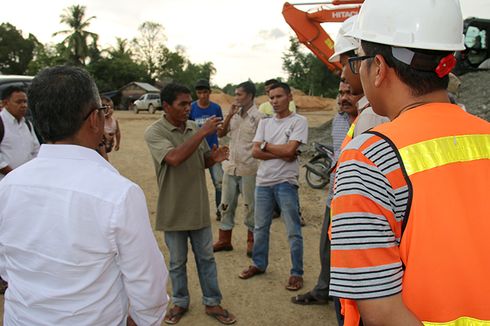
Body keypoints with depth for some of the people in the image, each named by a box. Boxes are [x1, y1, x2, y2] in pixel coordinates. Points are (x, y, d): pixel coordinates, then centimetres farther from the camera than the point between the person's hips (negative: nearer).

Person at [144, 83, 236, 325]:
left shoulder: (195, 128, 2)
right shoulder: (154, 132, -14)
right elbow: (174, 158, -31)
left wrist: (214, 158, -12)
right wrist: (203, 133, -30)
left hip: (199, 207, 4)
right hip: (173, 211, -4)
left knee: (206, 258, 15)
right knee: (177, 262, 14)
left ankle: (212, 303, 30)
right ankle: (180, 302, 35)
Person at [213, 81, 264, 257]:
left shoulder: (258, 117, -11)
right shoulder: (235, 114, 8)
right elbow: (220, 133, 5)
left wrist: (261, 168, -14)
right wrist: (229, 115, -7)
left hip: (248, 169, -6)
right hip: (231, 166, 6)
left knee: (250, 206, 7)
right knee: (226, 205, 13)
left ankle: (251, 241, 24)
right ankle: (224, 240, 26)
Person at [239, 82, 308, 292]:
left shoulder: (298, 121, -4)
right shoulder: (264, 122, 11)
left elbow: (290, 150, -17)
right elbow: (255, 152, -1)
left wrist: (266, 145, -4)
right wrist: (281, 154, -12)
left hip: (285, 182, -5)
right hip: (263, 182, 5)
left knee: (293, 231, 2)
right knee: (260, 227, 17)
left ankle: (297, 273, 15)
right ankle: (259, 264, 34)